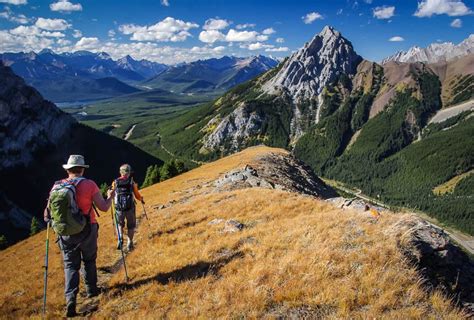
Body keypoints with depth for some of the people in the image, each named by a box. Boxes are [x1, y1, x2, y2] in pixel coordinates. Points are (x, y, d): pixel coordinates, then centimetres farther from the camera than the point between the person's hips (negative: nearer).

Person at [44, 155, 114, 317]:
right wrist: (110, 197, 7)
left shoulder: (57, 186, -5)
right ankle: (91, 289, 33)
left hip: (66, 232, 2)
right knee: (89, 260, 20)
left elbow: (48, 211, 1)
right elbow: (104, 207, -12)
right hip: (87, 230, -1)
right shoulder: (89, 185, -14)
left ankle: (70, 299, -1)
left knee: (70, 265, 10)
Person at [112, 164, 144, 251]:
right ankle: (129, 244, 19)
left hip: (119, 209, 1)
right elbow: (137, 196, 1)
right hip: (130, 208, -1)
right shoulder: (132, 182, -4)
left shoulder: (115, 182, 0)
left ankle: (120, 239, 8)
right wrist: (141, 199, 21)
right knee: (131, 226, 18)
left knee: (120, 224, 26)